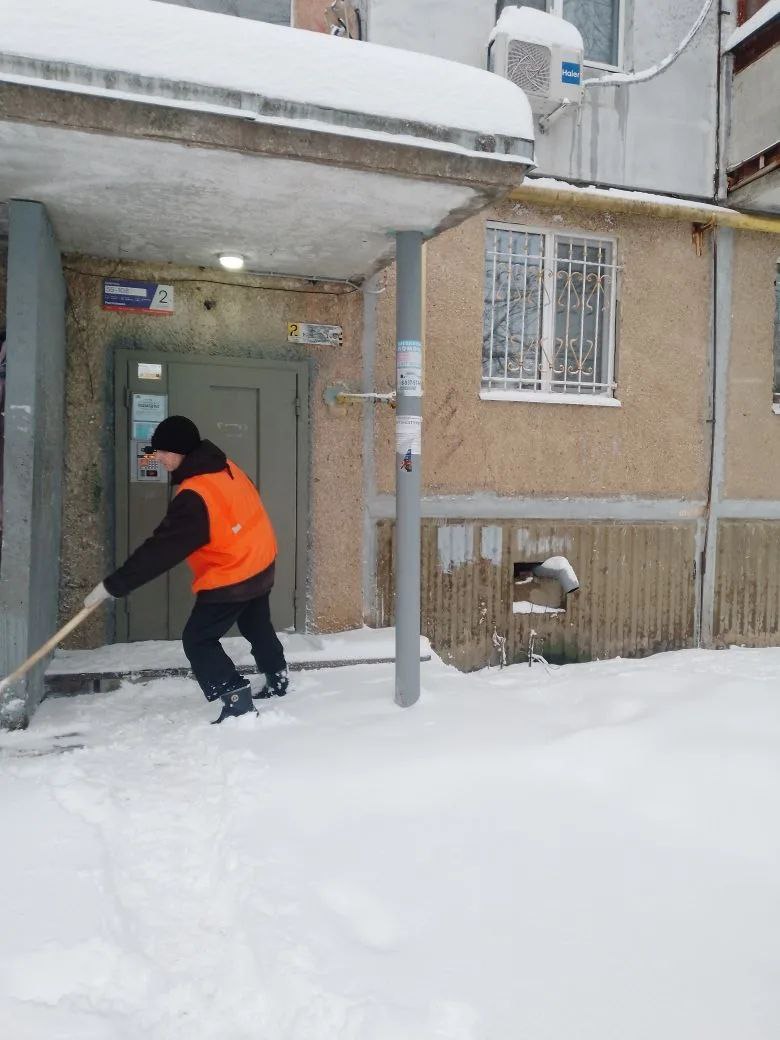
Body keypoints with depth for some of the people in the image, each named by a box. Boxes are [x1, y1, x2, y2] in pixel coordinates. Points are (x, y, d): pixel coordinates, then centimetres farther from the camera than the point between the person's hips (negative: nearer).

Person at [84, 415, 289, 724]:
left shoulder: (194, 496, -28)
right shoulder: (225, 467, -2)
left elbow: (161, 549, -27)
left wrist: (113, 585, -23)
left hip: (231, 577, -9)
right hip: (261, 563, 9)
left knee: (198, 641, 1)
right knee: (257, 626, 27)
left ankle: (236, 700, -4)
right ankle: (278, 681, 45)